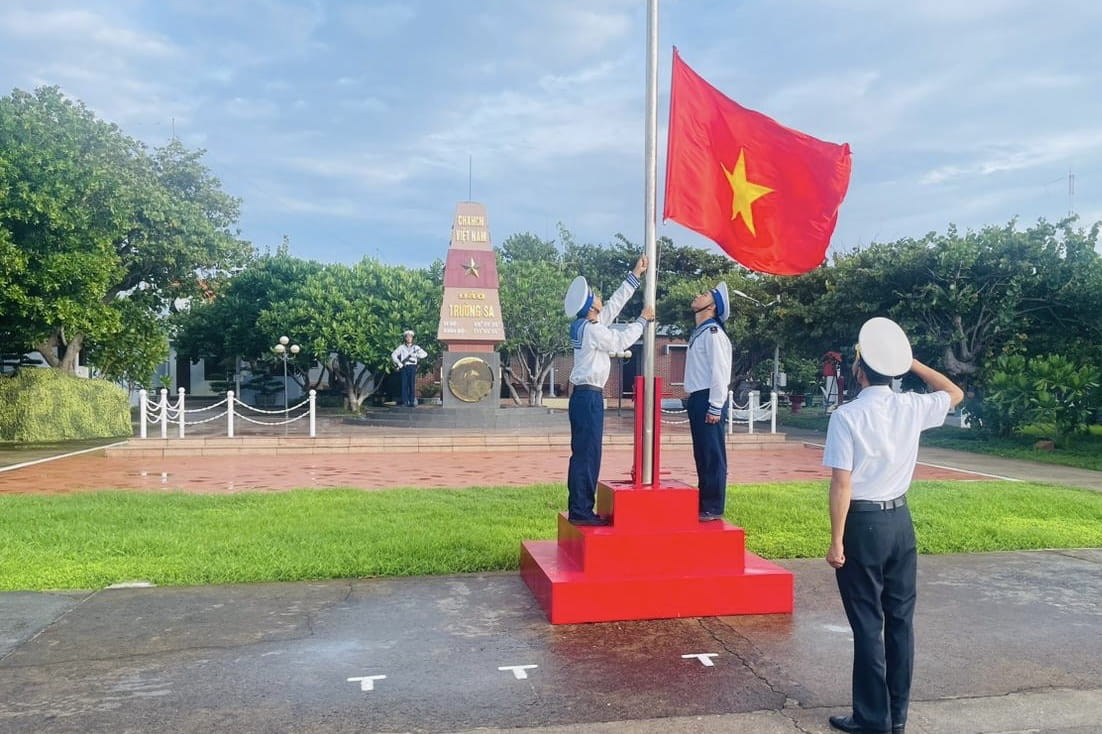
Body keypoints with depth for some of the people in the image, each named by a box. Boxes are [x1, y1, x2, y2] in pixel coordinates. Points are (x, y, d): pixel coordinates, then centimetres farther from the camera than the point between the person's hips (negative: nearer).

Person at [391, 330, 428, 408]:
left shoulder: (416, 347, 13)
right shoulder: (401, 347, 10)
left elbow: (425, 354, 4)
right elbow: (393, 355, 2)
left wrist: (415, 355, -11)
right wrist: (399, 363, -9)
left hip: (412, 367, 0)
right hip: (404, 367, 0)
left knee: (412, 384, -5)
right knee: (404, 384, -3)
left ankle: (412, 401, -4)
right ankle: (405, 401, 1)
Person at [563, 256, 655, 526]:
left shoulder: (583, 325, 14)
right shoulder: (591, 329, -13)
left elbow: (615, 304, 19)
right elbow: (621, 341, -7)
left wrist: (635, 275, 22)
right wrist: (642, 320, 5)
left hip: (583, 396, 10)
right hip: (589, 397, -10)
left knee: (583, 454, 11)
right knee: (587, 455, -7)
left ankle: (578, 509, 16)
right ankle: (581, 511, -4)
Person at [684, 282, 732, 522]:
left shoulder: (713, 332, -11)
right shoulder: (699, 332, 17)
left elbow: (720, 371, -17)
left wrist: (715, 407, -19)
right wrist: (693, 400, 16)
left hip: (709, 400, -10)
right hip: (698, 399, 10)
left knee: (713, 456, -4)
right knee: (702, 455, 14)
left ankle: (713, 508, 2)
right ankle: (703, 504, 22)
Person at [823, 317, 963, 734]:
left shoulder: (847, 416, -16)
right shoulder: (912, 408, -1)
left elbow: (842, 484, -17)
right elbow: (954, 393, 22)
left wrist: (837, 542, -11)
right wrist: (911, 362, 15)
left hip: (863, 524, -5)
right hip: (900, 520, 5)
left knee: (867, 623, 4)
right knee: (900, 619, 14)